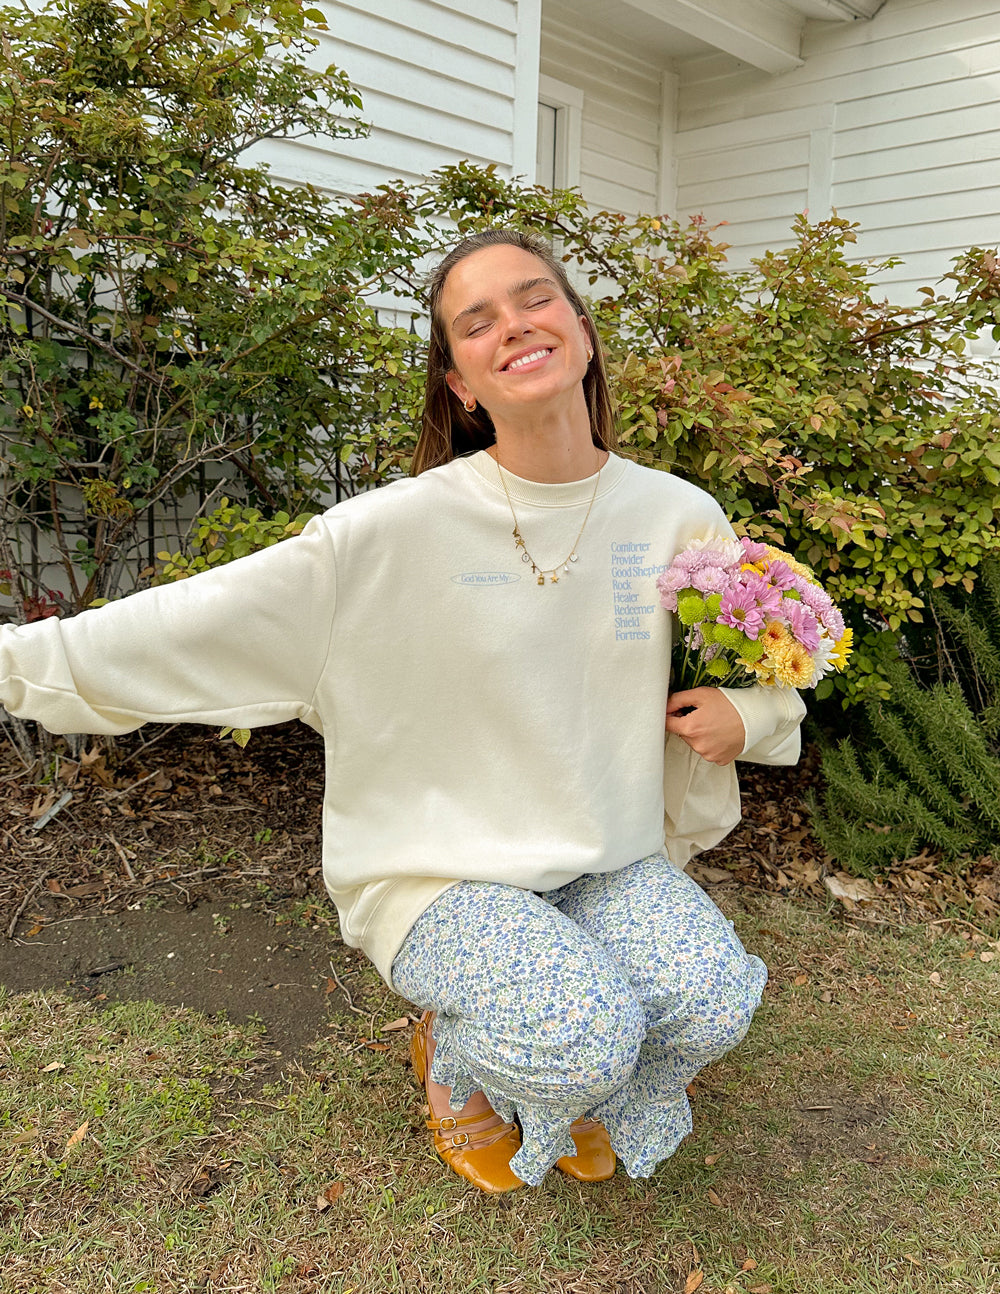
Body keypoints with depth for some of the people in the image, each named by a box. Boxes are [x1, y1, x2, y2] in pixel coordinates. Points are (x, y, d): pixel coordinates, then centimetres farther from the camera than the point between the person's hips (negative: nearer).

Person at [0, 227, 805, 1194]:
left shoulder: (681, 517, -4)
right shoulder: (401, 530, -17)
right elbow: (192, 625, -13)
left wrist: (746, 716, -9)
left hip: (610, 857, 4)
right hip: (443, 867, -3)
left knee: (714, 1003, -20)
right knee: (580, 1041, -26)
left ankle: (578, 1092, 18)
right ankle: (456, 1063, 14)